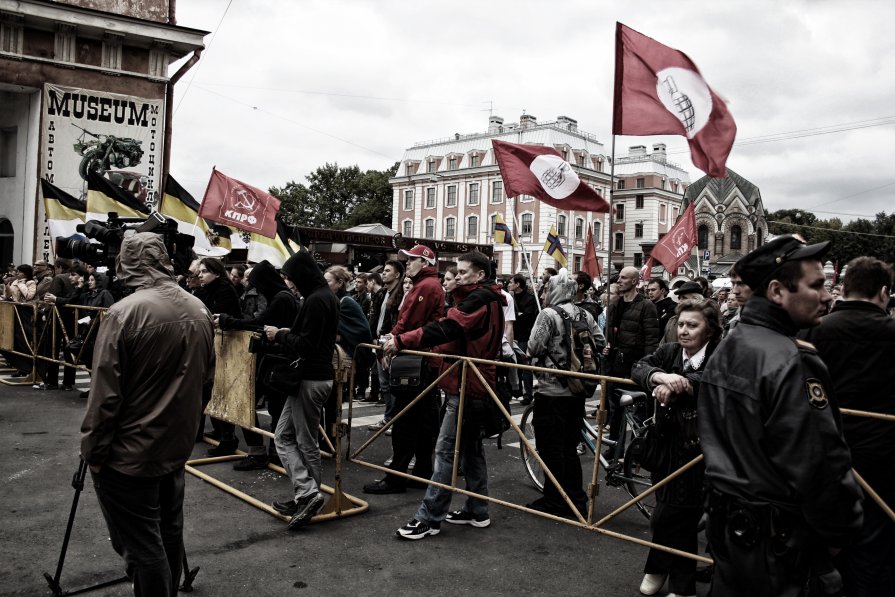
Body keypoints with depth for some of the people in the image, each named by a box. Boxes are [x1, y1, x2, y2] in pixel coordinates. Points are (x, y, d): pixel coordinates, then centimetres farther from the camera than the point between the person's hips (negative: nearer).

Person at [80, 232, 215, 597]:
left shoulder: (125, 313, -19)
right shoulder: (200, 311, 1)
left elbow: (105, 393, -17)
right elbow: (206, 377, 12)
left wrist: (92, 450, -6)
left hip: (129, 455, -7)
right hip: (177, 447, 7)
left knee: (141, 547, 3)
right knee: (168, 535, 19)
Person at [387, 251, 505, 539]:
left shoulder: (479, 299, -13)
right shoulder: (486, 299, 18)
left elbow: (447, 328, -26)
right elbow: (456, 333, 12)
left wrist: (401, 340, -30)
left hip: (466, 384, -11)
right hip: (474, 383, 11)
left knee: (446, 449, -7)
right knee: (471, 446, 15)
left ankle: (430, 517, -2)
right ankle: (477, 511, 24)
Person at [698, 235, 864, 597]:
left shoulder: (726, 349, 6)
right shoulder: (791, 361, -23)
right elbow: (822, 465, -22)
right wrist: (840, 531, -8)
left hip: (728, 520, 9)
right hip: (778, 535, -8)